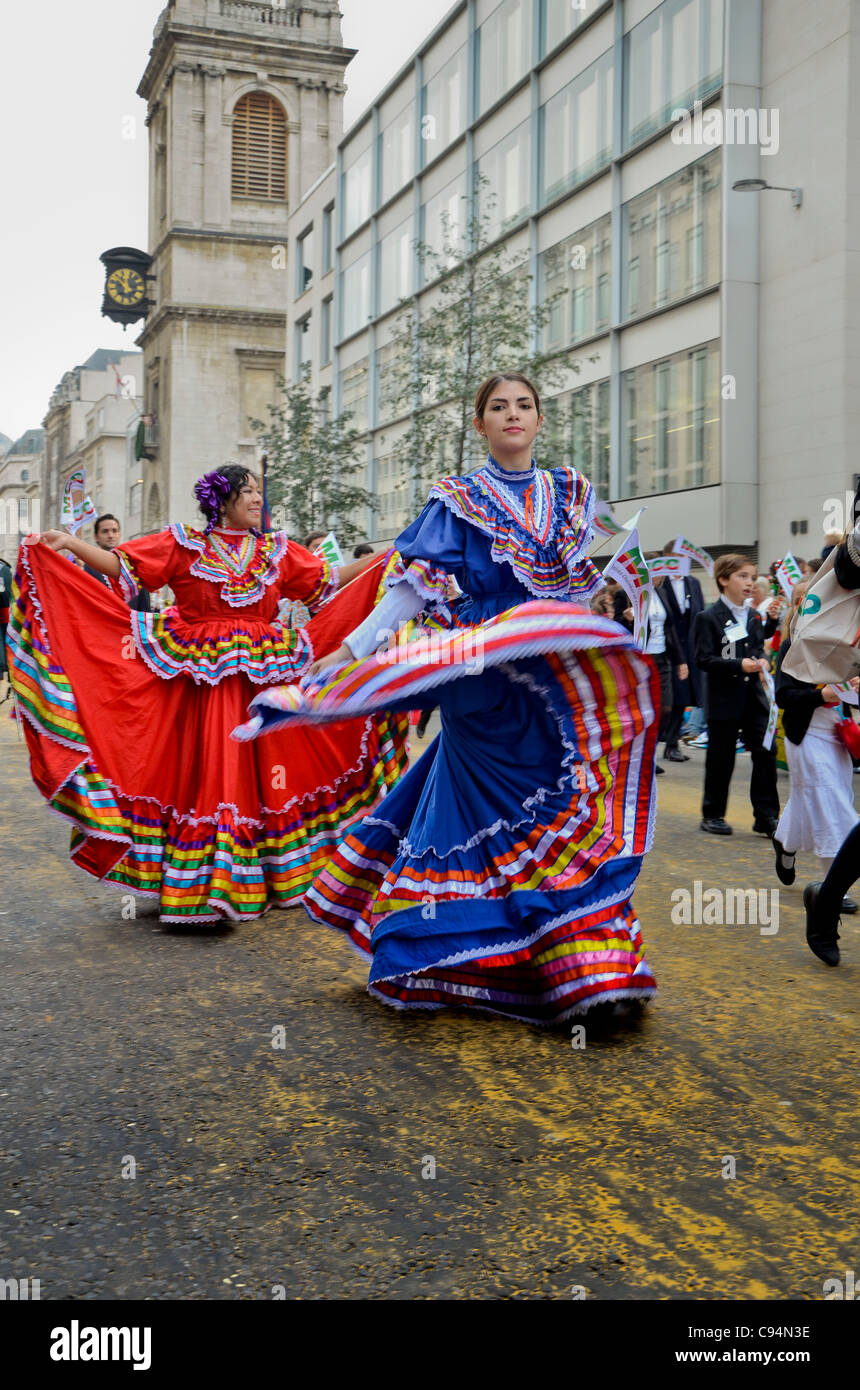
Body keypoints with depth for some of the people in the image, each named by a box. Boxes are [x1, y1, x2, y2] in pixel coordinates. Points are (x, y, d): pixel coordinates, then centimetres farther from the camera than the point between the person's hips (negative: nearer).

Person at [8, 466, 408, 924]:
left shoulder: (277, 550, 13)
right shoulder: (183, 545, 4)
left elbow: (327, 580, 18)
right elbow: (122, 565, 0)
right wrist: (71, 545, -12)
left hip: (262, 678, 3)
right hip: (202, 680, -3)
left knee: (260, 774, 5)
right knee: (206, 773, -4)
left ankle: (266, 877, 16)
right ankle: (200, 884, 3)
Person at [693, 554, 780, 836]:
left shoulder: (754, 616, 12)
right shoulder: (708, 618, -9)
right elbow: (703, 659, -15)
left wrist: (761, 660, 0)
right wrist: (739, 665, -24)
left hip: (754, 696, 5)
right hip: (724, 699, -5)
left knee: (765, 753, 0)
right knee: (720, 759, 4)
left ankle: (766, 816, 8)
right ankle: (713, 815, 19)